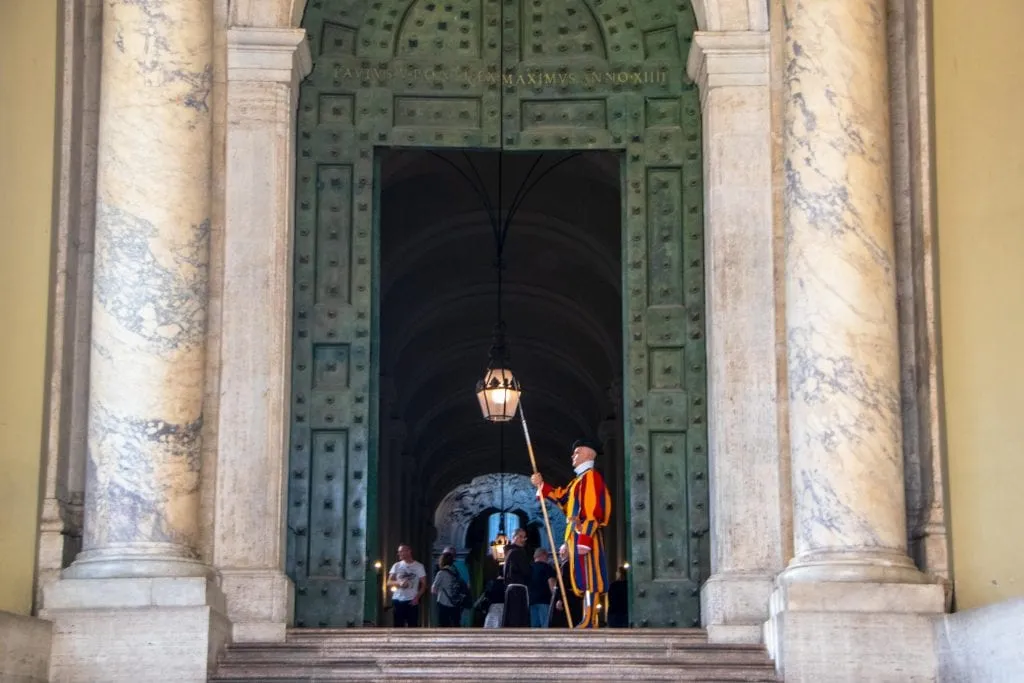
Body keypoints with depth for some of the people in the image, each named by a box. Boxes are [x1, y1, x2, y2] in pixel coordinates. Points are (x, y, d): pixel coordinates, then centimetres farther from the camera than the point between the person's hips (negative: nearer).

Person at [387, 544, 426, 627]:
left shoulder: (419, 566, 1)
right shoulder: (396, 566, 6)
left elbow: (423, 584, 2)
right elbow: (389, 583, 2)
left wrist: (417, 597, -12)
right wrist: (399, 583, -18)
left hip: (412, 601, -2)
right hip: (398, 600, 2)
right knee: (398, 627, 4)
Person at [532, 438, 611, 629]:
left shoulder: (591, 476, -10)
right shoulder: (580, 479, 22)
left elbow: (593, 511, -19)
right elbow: (562, 498, 28)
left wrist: (585, 539, -24)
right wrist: (542, 485, 19)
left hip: (585, 535, -10)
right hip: (578, 535, 10)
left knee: (589, 578, -12)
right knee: (585, 578, 9)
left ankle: (589, 622, -15)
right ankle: (588, 620, 10)